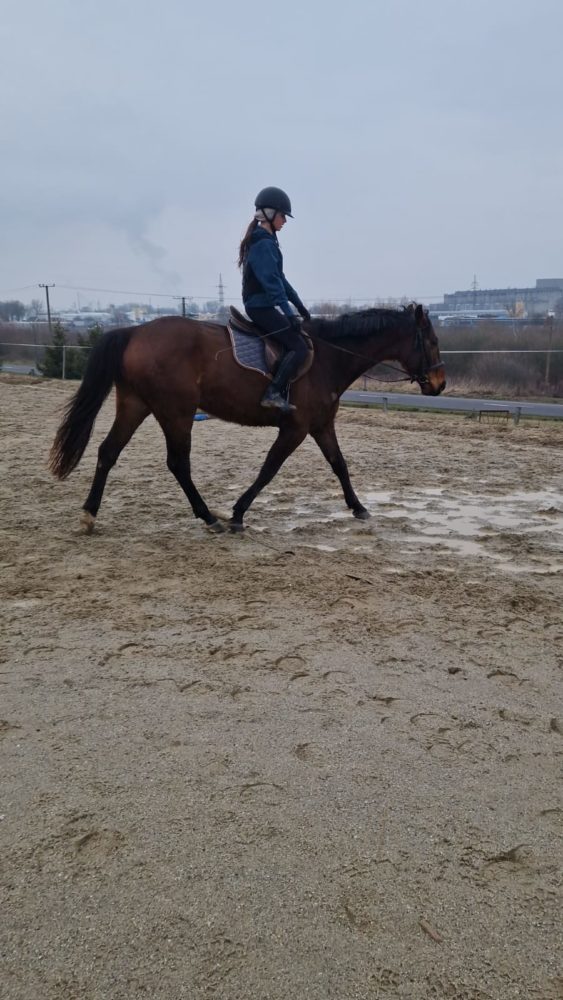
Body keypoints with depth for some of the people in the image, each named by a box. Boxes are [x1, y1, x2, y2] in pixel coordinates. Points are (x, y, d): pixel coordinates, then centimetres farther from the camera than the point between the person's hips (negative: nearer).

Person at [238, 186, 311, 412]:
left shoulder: (266, 241, 17)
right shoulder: (263, 245, -15)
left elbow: (280, 278, 21)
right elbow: (272, 283, -23)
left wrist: (299, 305, 20)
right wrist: (290, 314, -28)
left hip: (262, 306, 11)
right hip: (262, 306, -11)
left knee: (299, 339, 16)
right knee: (299, 347, -16)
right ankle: (273, 393, -19)